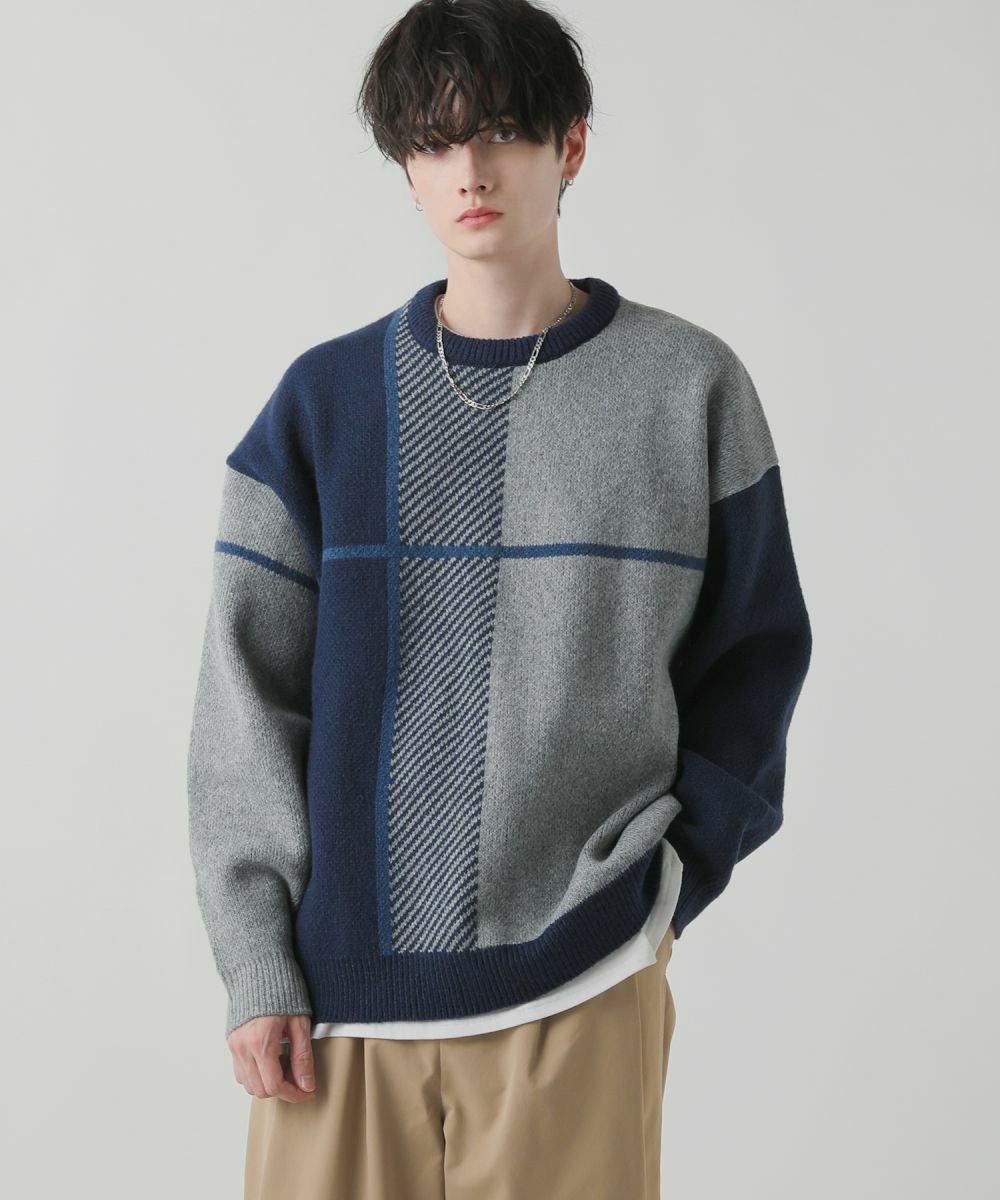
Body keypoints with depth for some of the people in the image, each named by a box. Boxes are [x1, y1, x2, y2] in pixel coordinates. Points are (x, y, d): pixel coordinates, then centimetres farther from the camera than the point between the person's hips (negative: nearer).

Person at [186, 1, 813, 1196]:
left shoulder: (689, 387, 2)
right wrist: (258, 962, -2)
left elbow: (754, 650, 9)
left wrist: (672, 875, -2)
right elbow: (245, 691, 4)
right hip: (345, 972, 1)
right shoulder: (328, 400, 4)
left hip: (583, 976, -1)